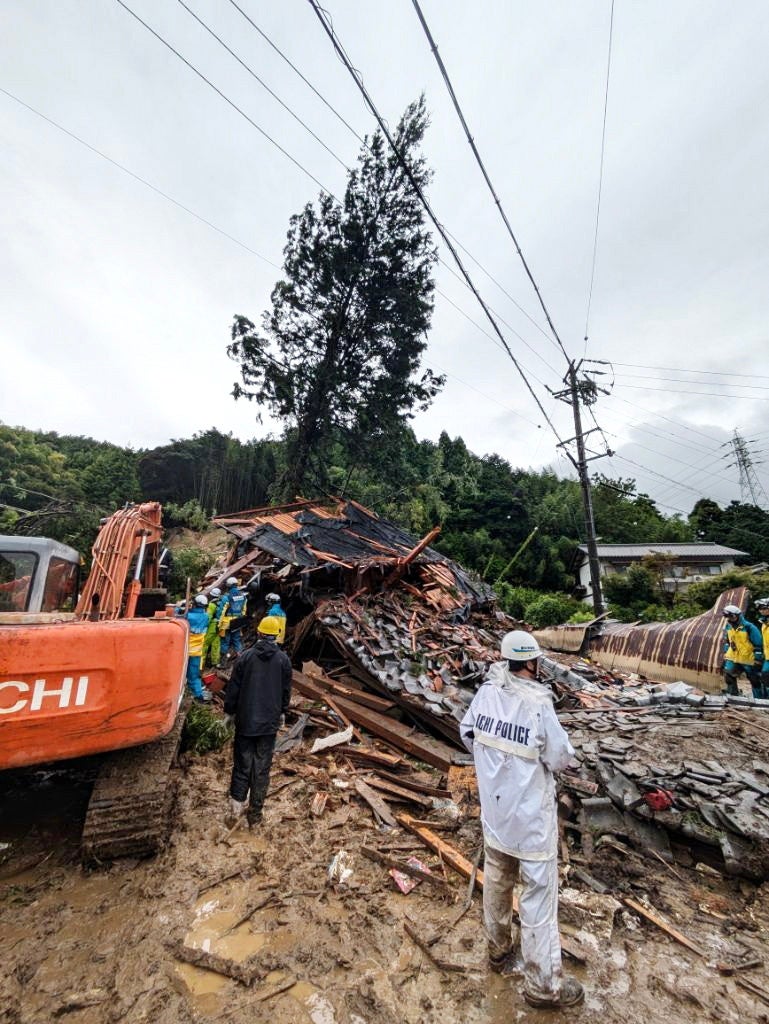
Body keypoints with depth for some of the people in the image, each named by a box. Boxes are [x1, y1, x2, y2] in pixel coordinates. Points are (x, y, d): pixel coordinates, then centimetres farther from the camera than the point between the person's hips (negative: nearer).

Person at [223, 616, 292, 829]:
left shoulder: (246, 656, -9)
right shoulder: (283, 659, -6)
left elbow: (233, 687, -4)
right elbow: (286, 690, 2)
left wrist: (229, 712, 10)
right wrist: (282, 713, 17)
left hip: (245, 721, 0)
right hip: (270, 722, 0)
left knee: (242, 765, 14)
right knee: (262, 768, 11)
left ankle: (235, 807, 8)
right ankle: (255, 814, 20)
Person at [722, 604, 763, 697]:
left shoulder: (749, 627, -18)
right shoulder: (728, 626, 1)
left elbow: (758, 644, -13)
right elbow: (726, 641, 16)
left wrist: (758, 659, -13)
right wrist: (725, 652, 14)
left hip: (749, 659, -5)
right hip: (733, 658, 5)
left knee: (755, 680, 10)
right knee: (728, 675, 1)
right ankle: (734, 695, 17)